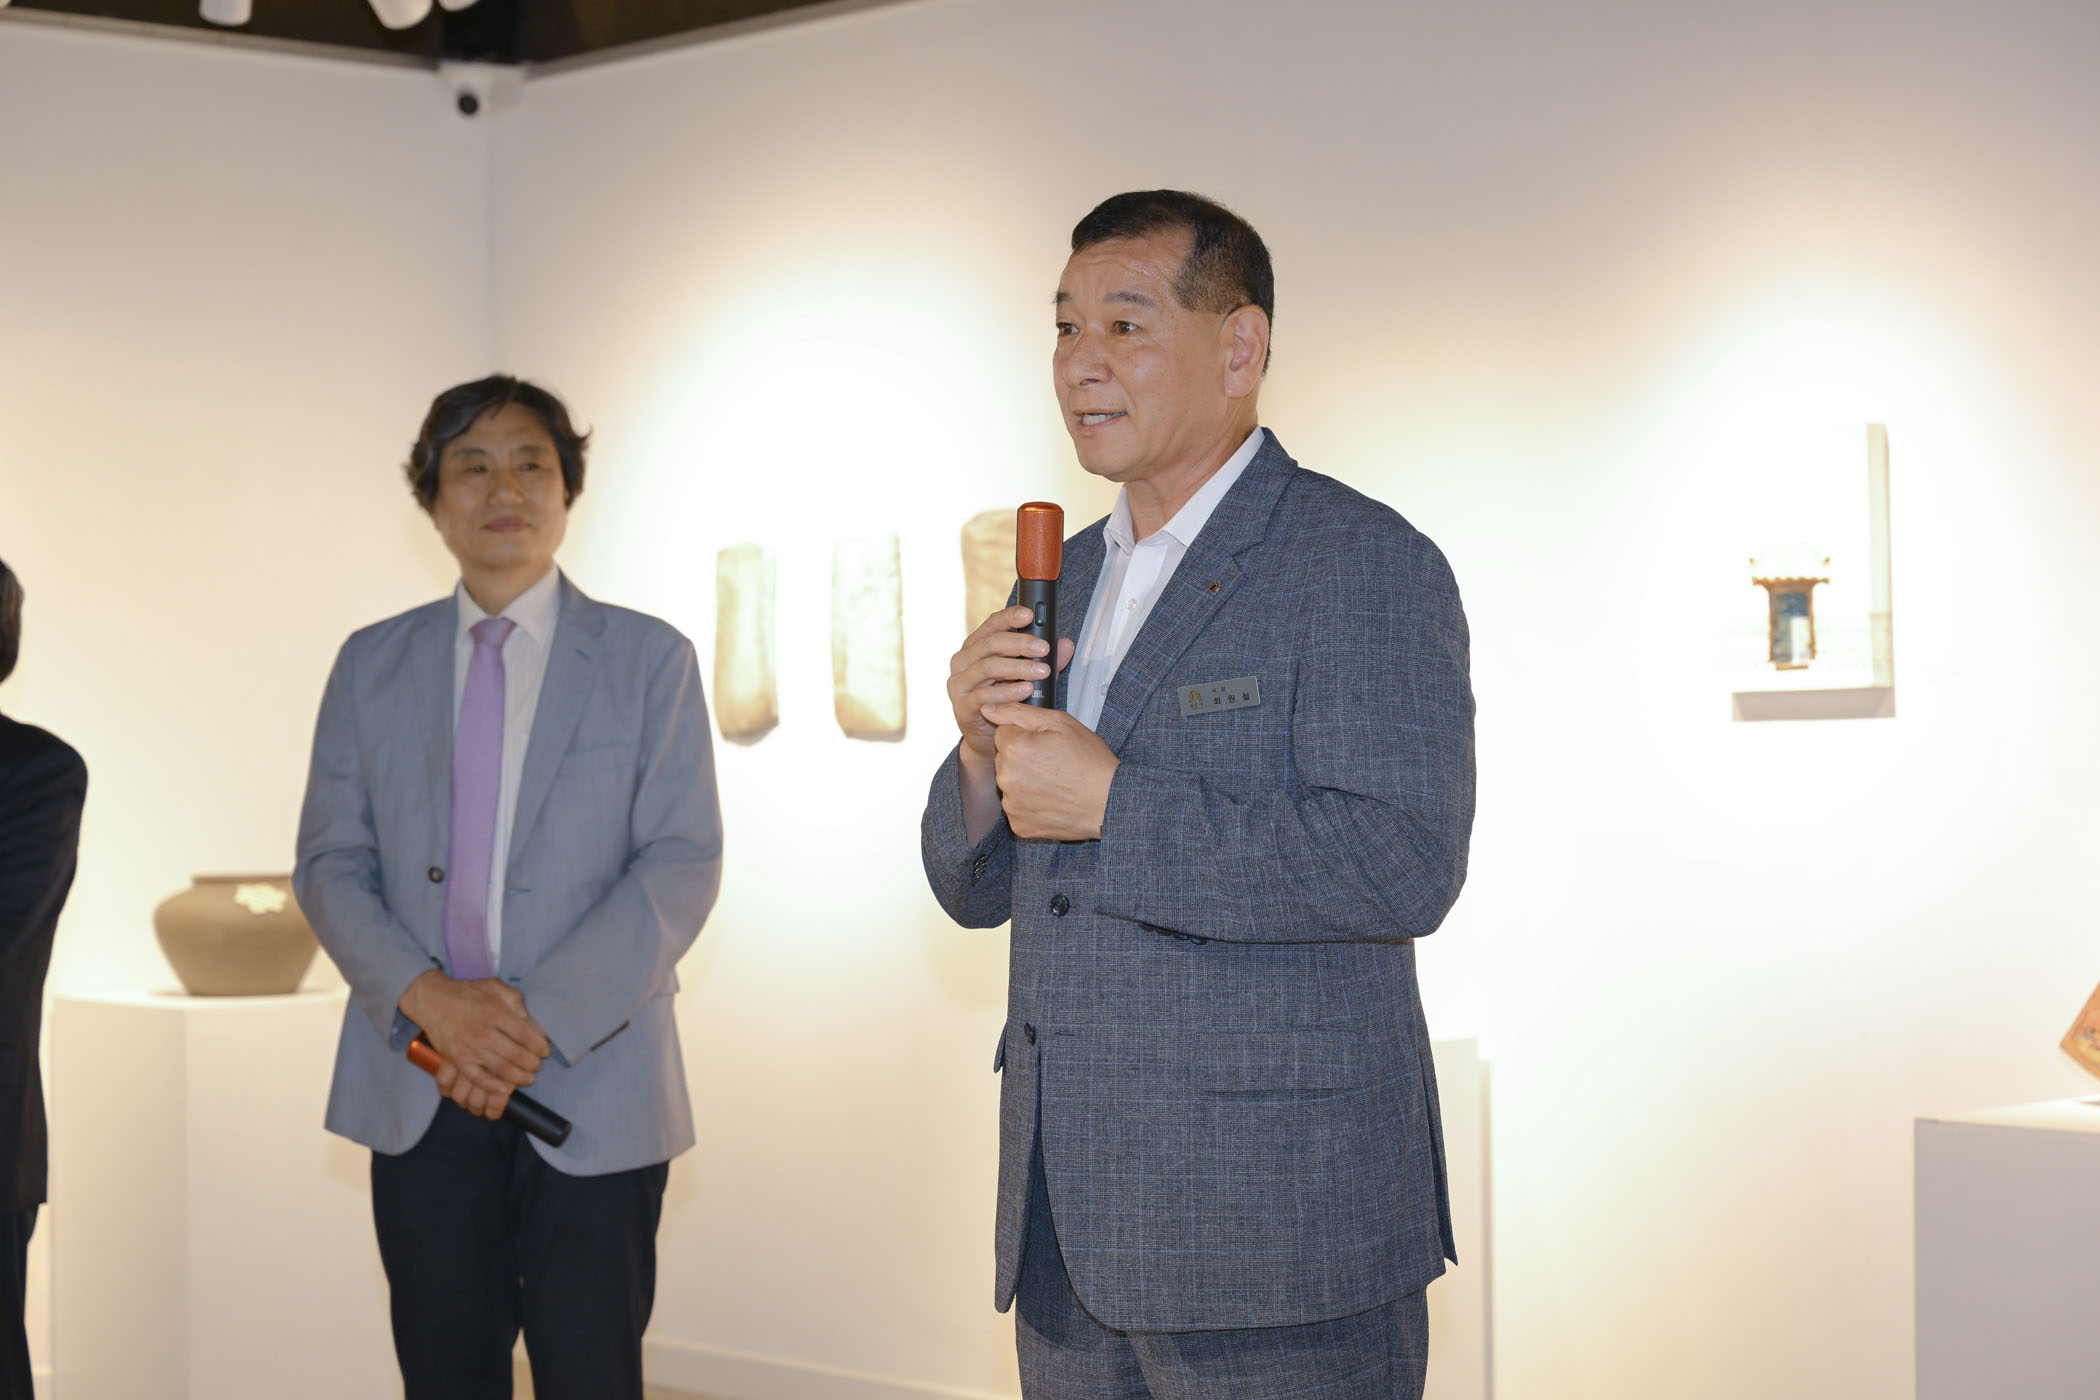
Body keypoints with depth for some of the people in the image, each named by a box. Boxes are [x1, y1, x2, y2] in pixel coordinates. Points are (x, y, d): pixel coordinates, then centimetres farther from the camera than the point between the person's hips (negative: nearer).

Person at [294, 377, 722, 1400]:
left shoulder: (650, 660, 3)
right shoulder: (373, 665, 11)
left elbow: (682, 866, -4)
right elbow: (329, 862, 6)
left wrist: (539, 1018, -15)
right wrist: (426, 997, -12)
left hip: (591, 1089, -2)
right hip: (418, 1093, 2)